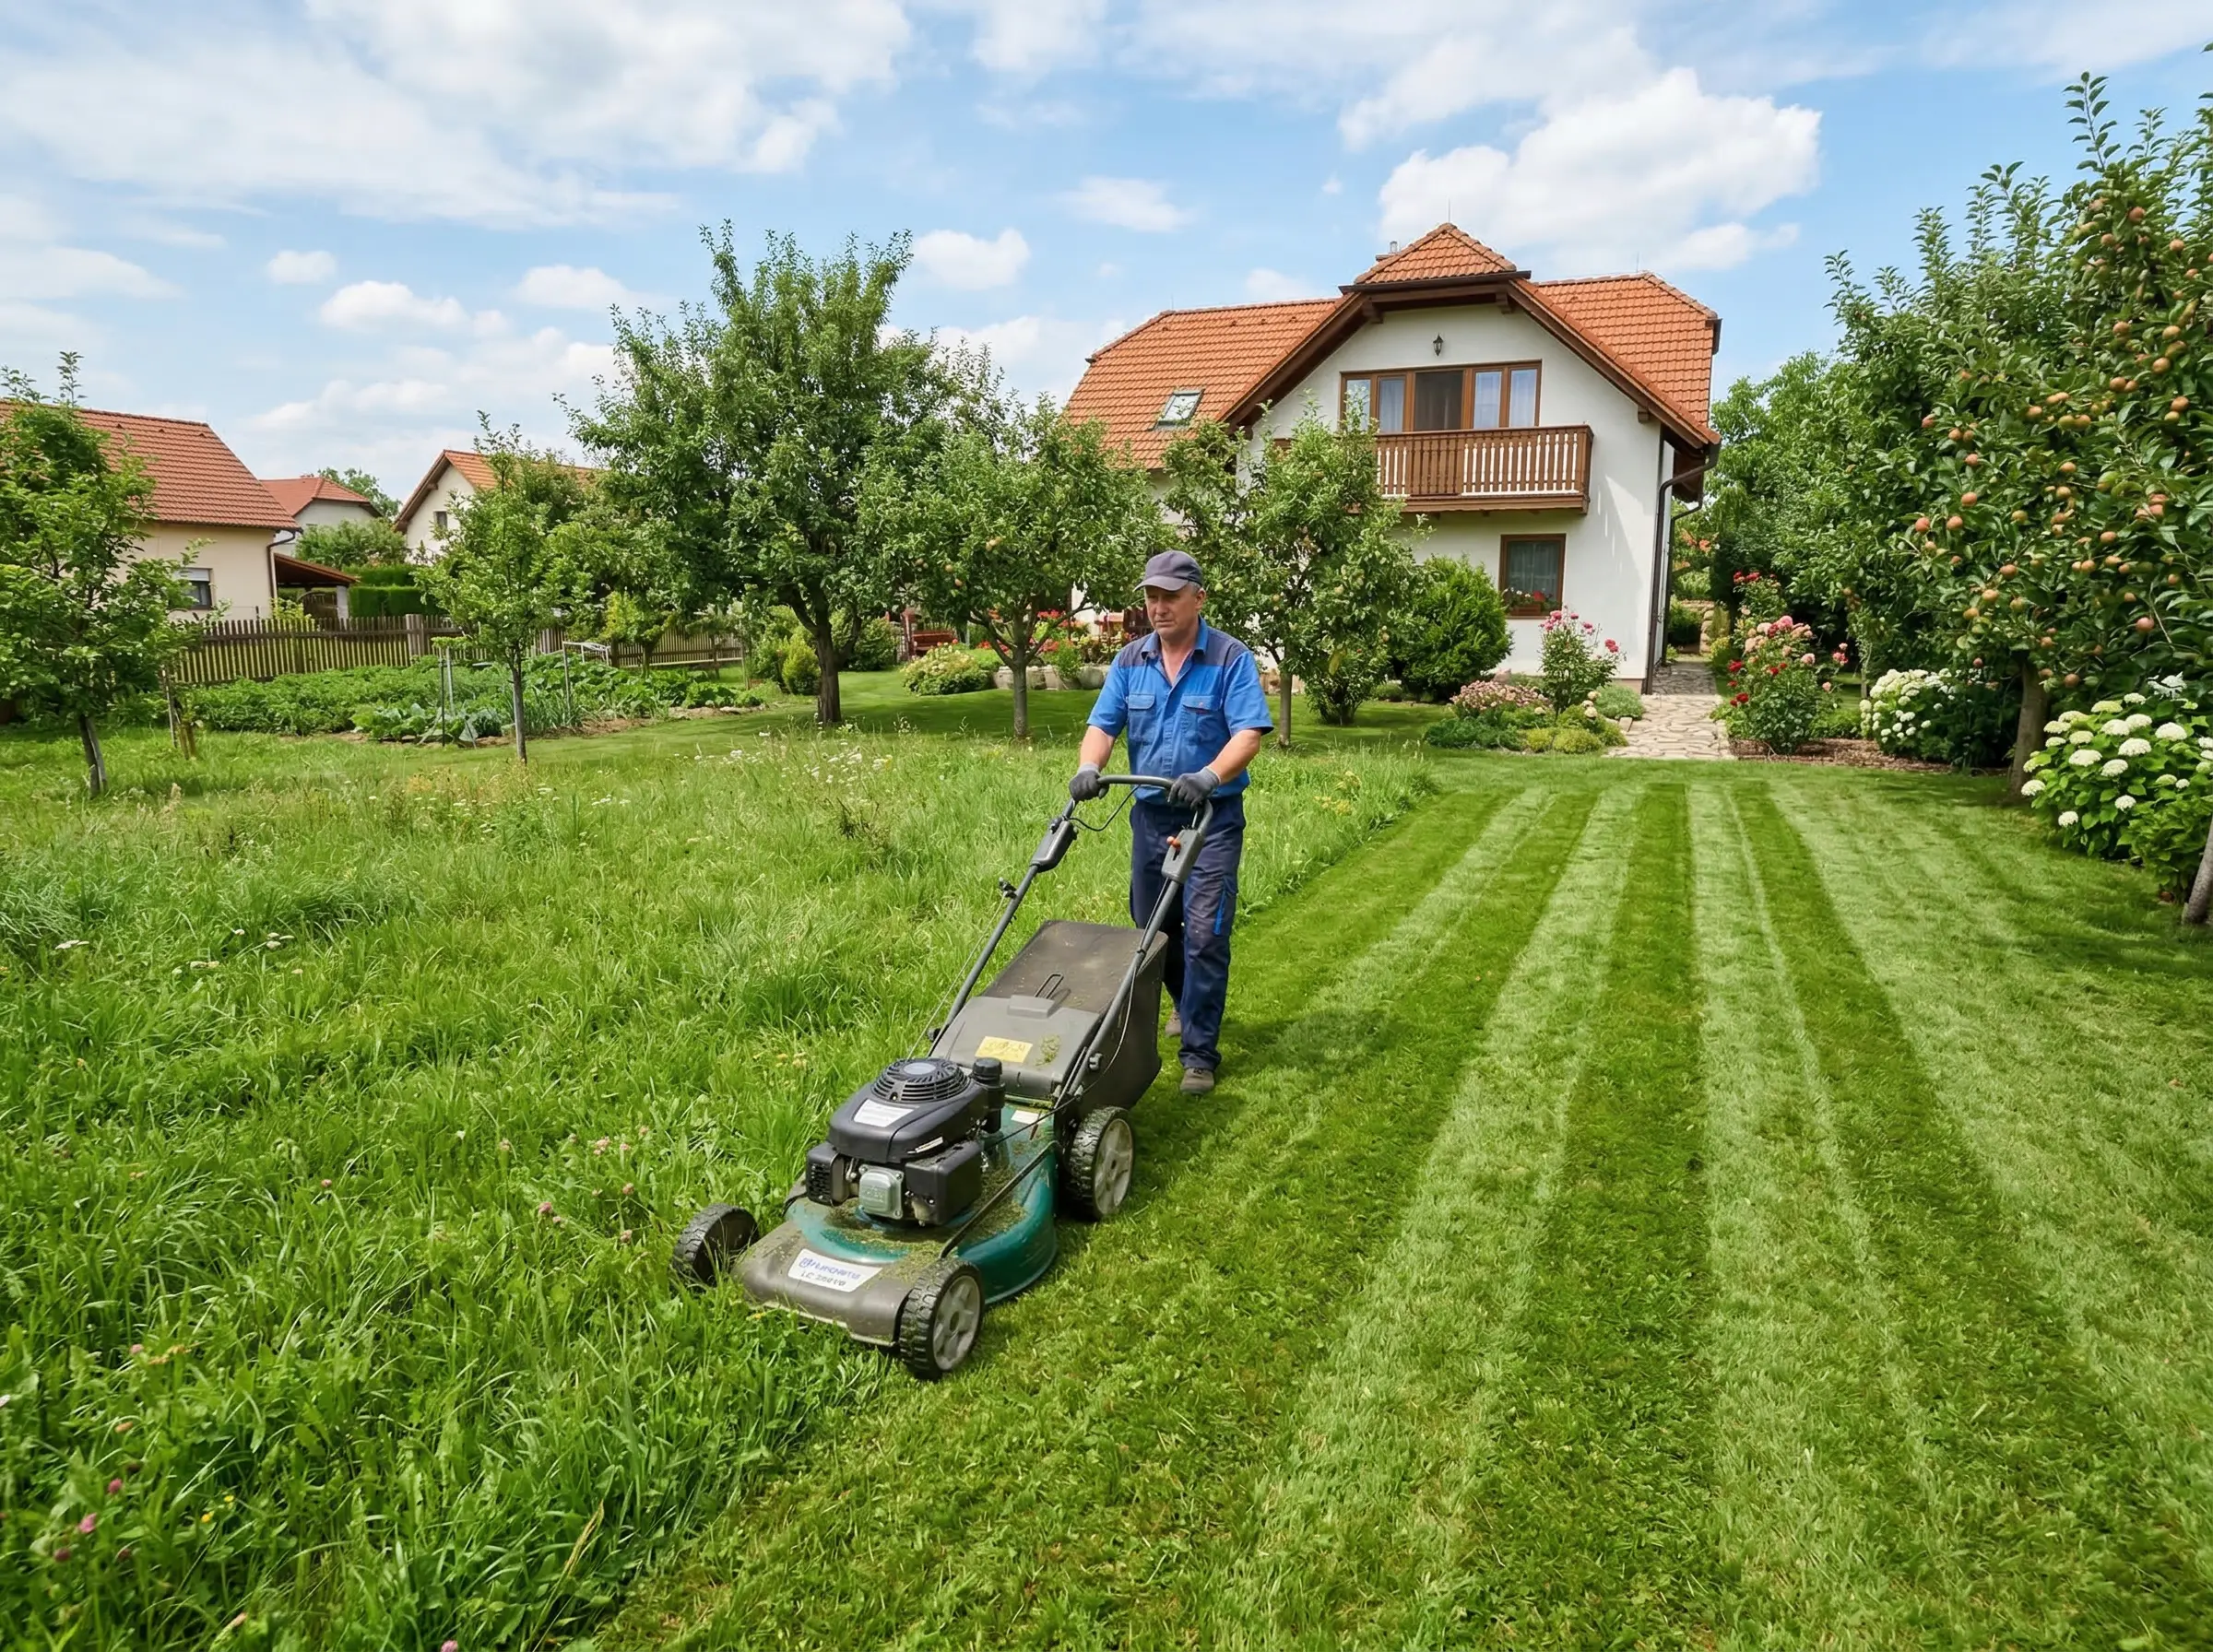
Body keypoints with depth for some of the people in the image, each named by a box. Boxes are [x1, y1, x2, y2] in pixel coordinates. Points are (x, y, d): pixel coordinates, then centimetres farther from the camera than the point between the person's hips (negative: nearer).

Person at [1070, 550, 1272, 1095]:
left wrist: (1209, 776, -34)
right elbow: (1102, 724, 1)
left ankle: (1200, 1053, -1)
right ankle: (1187, 1003, 43)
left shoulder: (1231, 659, -8)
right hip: (1150, 813, 5)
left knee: (1204, 933, -9)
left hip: (1213, 816, -5)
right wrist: (1088, 767, -21)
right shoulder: (1130, 660, 6)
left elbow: (1248, 733, -17)